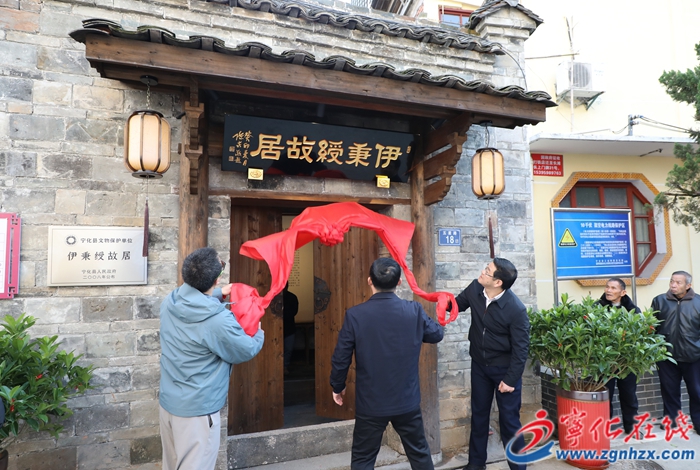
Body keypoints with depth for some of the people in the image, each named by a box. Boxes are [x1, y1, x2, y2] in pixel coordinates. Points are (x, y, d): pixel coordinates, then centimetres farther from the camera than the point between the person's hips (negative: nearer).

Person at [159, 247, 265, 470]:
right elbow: (246, 351, -11)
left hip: (168, 402, 8)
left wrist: (218, 294, 21)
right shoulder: (220, 320, -29)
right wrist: (259, 334, 8)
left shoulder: (170, 301, -7)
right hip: (197, 410, -7)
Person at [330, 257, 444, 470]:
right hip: (407, 401, 2)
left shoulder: (355, 315, -16)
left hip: (370, 403, -2)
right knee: (419, 453, 22)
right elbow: (437, 334, 7)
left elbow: (341, 358, -9)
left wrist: (337, 387, 9)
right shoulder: (414, 310, -11)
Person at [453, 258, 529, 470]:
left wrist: (511, 379, -15)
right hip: (479, 363, 5)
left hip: (505, 368, -5)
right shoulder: (475, 289, -14)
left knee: (509, 418, 7)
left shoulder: (516, 309, -27)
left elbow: (521, 348, -18)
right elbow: (459, 303, 7)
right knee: (478, 413, 17)